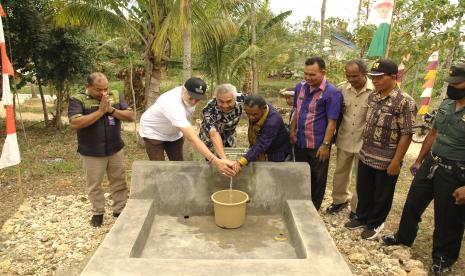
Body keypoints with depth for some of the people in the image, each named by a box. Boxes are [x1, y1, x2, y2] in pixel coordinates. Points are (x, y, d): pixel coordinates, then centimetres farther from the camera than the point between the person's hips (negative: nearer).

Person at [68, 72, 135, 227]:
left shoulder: (116, 96, -2)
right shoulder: (77, 100, -12)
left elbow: (131, 116, -7)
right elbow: (75, 123, -25)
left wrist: (111, 110, -22)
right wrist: (100, 111, -26)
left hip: (115, 149, 3)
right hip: (91, 152, -3)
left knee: (119, 181, 13)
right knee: (94, 185, 12)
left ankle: (120, 209, 31)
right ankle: (98, 212, 31)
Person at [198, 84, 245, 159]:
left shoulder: (241, 99, -28)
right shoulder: (210, 110, -39)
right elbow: (214, 135, -48)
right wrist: (224, 159, -59)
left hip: (230, 137, 4)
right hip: (211, 139, -4)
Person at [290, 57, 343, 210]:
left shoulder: (332, 93, -16)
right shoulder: (300, 87, 3)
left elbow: (332, 122, -16)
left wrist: (325, 145, -17)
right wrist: (292, 130, 8)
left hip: (318, 145, -6)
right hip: (299, 142, 6)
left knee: (317, 179, 11)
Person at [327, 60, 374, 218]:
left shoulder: (374, 90, -16)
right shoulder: (342, 88, -4)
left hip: (364, 141, -4)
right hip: (344, 139, 4)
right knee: (340, 172, 19)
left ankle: (357, 208, 30)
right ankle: (340, 199, 41)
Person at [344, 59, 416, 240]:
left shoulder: (405, 102, -17)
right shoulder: (372, 97, 4)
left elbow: (406, 135, -17)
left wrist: (396, 162, -17)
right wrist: (363, 148, 12)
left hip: (386, 161, -6)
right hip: (365, 156, 6)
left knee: (381, 196, 12)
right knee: (363, 190, 19)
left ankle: (375, 224, 33)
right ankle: (362, 218, 40)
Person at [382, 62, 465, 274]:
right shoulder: (445, 105, 3)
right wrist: (419, 160, 19)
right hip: (431, 164, 7)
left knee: (448, 220, 11)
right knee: (412, 204, 19)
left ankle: (443, 258, 33)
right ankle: (403, 238, 41)